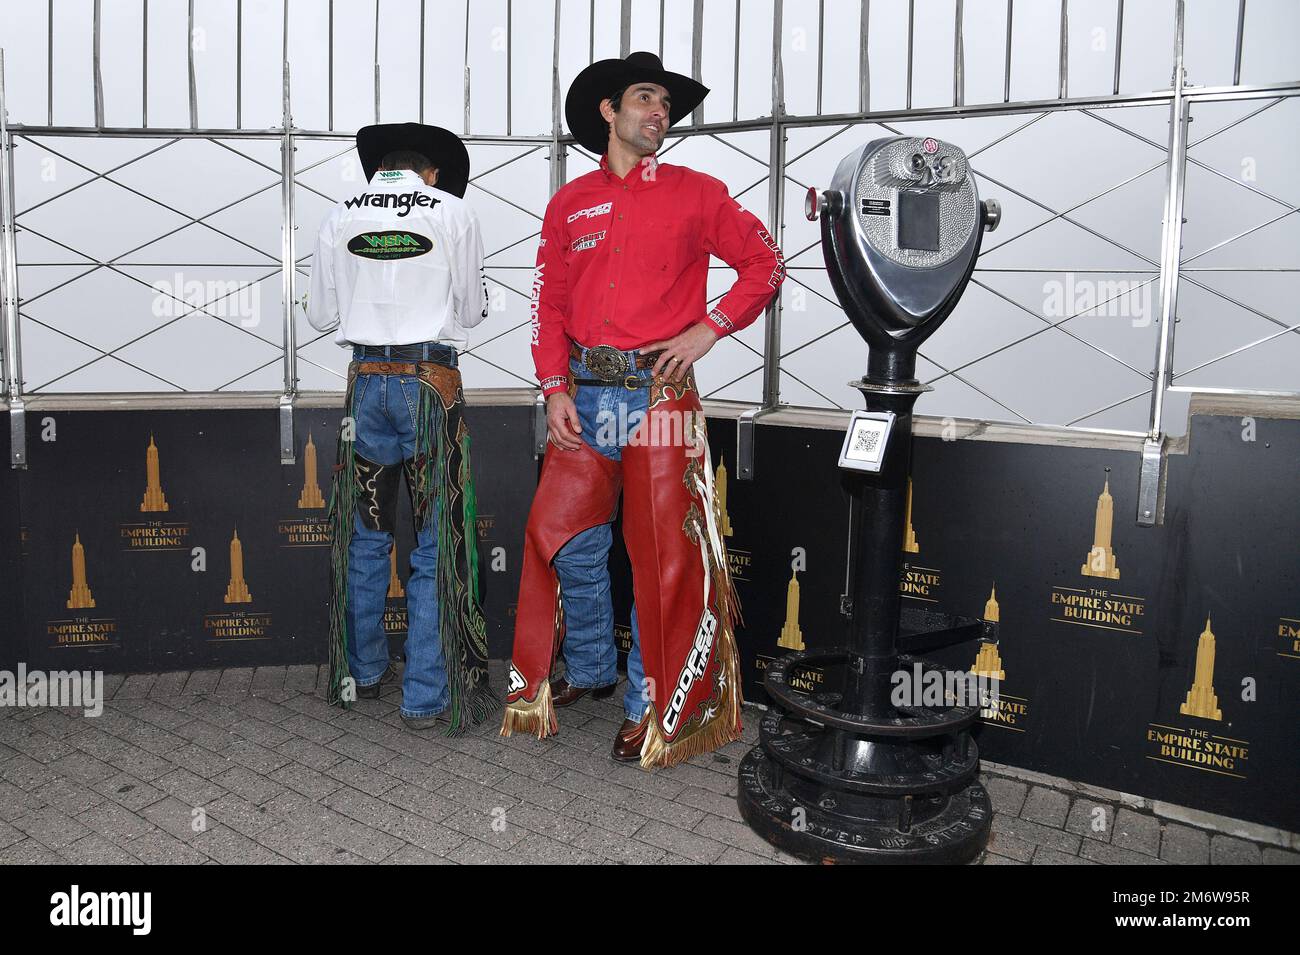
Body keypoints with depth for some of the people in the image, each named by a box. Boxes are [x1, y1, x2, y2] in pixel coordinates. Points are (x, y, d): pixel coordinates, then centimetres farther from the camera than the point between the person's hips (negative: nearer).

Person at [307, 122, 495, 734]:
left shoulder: (341, 217, 6)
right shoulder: (453, 212, -1)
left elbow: (320, 315, 11)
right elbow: (471, 310, 3)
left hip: (366, 382, 3)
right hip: (432, 382, -3)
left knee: (365, 539, 16)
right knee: (437, 546, 1)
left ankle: (363, 673, 28)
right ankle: (427, 696, 4)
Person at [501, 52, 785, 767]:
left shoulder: (696, 193, 6)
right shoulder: (569, 203, 12)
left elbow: (764, 264, 7)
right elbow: (548, 301, 10)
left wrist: (708, 328, -4)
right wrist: (555, 389, 0)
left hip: (660, 392, -3)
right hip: (585, 393, 3)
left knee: (662, 552, 0)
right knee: (567, 537, 7)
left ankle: (650, 708, 13)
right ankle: (588, 668, 30)